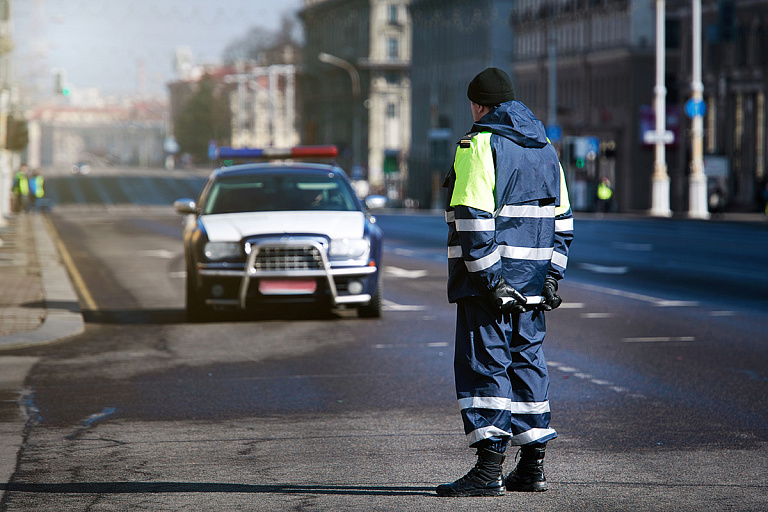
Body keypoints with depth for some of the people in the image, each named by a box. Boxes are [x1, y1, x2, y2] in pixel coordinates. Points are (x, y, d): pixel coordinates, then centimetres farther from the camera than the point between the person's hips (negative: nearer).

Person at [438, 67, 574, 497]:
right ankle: (533, 466, 15)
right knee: (527, 361, 13)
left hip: (489, 283, -8)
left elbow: (474, 219, -19)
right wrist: (552, 275, 16)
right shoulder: (545, 149, 15)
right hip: (532, 281, 8)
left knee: (484, 364, -6)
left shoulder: (480, 146, -10)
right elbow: (562, 219, 17)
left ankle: (489, 469, -11)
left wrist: (488, 277, -19)